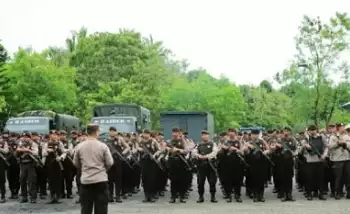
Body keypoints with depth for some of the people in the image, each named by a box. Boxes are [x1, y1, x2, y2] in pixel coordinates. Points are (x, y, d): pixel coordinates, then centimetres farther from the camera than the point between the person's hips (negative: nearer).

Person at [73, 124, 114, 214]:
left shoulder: (79, 146, -1)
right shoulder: (103, 146, -7)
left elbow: (76, 163, 8)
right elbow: (110, 163, -4)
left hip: (85, 180, 2)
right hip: (101, 180, -2)